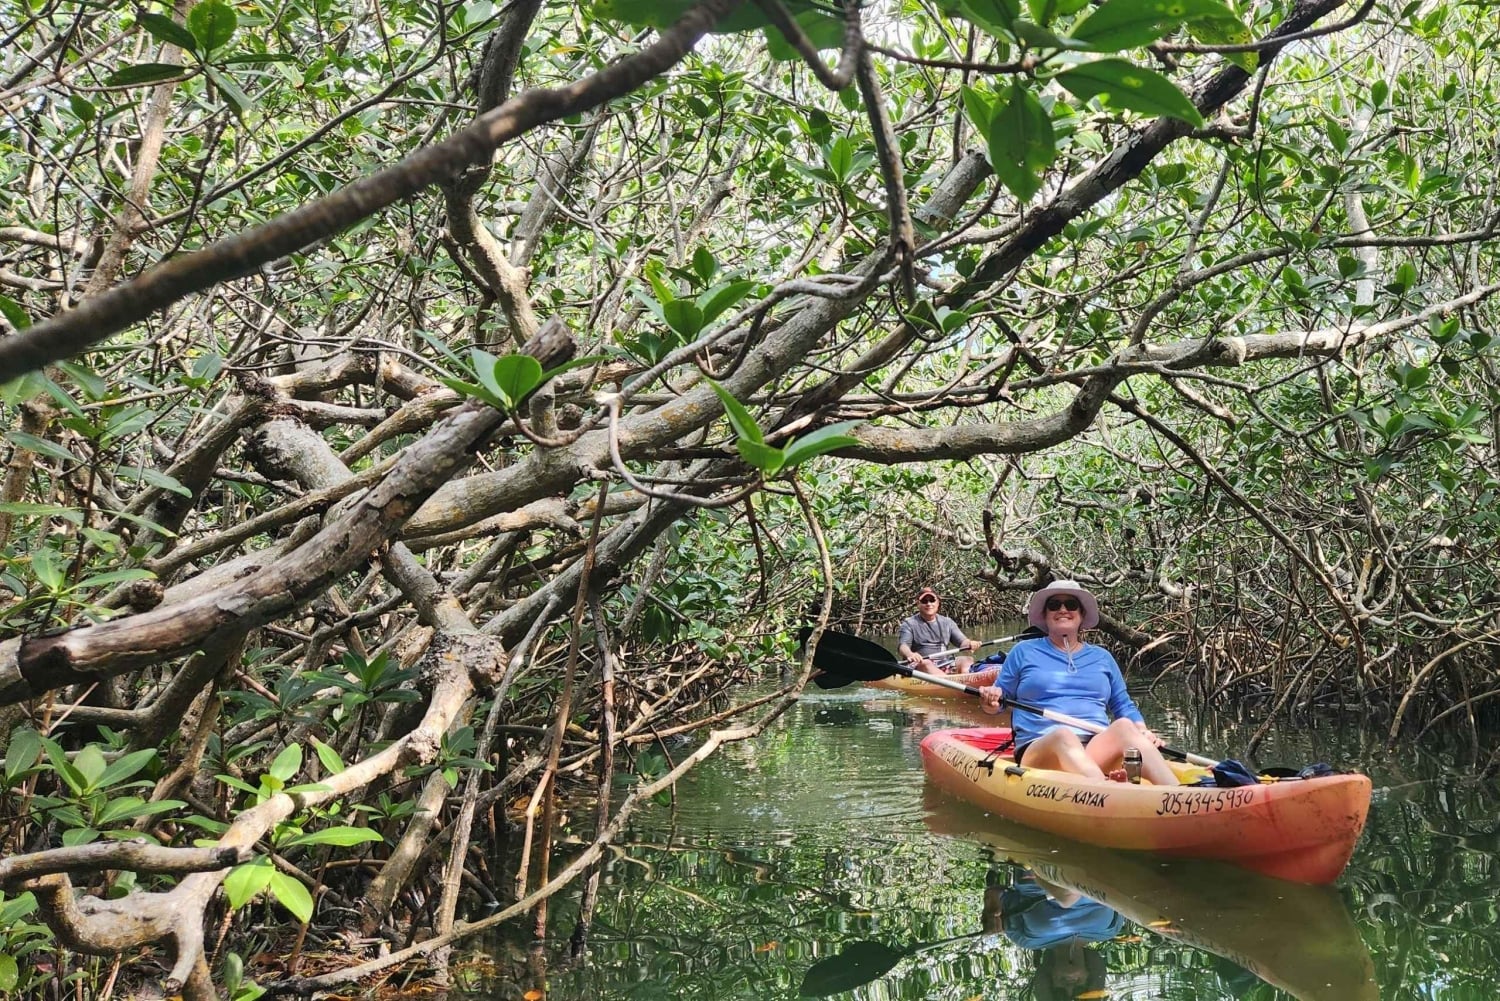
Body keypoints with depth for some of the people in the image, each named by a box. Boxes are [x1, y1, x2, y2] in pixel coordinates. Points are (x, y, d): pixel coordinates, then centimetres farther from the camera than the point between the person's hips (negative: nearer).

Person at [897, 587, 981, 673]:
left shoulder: (947, 622, 18)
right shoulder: (909, 623, 5)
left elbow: (962, 641, 11)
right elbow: (902, 646, -10)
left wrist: (970, 644, -16)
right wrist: (910, 654, -35)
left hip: (944, 667, 4)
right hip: (919, 666, -4)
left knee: (968, 660, -18)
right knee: (926, 663, -35)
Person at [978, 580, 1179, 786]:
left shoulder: (1101, 657, 27)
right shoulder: (1024, 651, 18)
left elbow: (1123, 706, 28)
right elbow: (1000, 698, 19)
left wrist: (1143, 732, 7)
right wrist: (990, 702, -5)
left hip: (1099, 750, 3)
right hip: (1039, 751, -3)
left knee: (1124, 726, -31)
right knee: (1064, 736, -39)